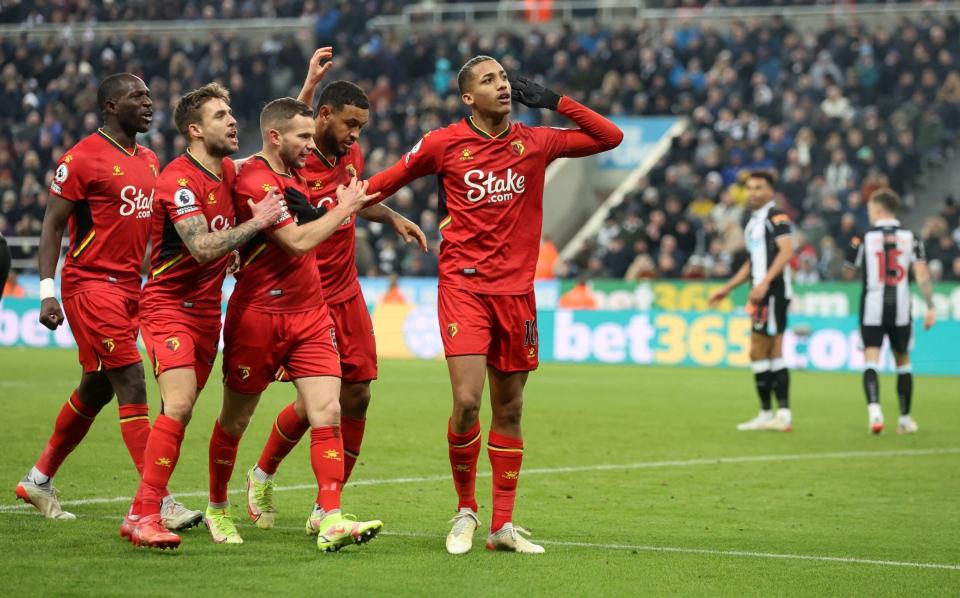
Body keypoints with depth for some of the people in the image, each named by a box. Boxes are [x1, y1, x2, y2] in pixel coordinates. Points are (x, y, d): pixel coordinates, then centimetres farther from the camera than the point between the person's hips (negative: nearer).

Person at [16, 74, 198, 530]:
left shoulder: (149, 161, 14)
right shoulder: (83, 158, -10)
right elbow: (52, 223, -9)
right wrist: (48, 291, -16)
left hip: (129, 286, 9)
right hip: (91, 284, -9)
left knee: (96, 389, 15)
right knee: (132, 385, -13)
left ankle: (39, 480, 31)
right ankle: (158, 502, -13)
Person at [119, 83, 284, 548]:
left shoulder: (228, 172, 9)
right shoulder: (179, 179, -17)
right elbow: (203, 248, -28)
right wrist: (256, 221, -23)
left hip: (207, 310, 8)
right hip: (168, 305, -8)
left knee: (181, 411, 9)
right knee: (180, 406, -21)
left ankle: (149, 508, 19)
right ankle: (142, 515, -21)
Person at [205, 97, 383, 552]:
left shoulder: (292, 172, 10)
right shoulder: (254, 181, -17)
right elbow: (298, 241, -23)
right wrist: (344, 208, -11)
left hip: (310, 314, 7)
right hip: (258, 315, -7)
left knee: (327, 413, -9)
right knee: (235, 420, 10)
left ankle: (331, 521, -15)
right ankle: (217, 507, 30)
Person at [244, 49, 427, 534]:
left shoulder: (351, 156, 8)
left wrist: (393, 217, 14)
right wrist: (309, 86, -46)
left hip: (347, 294, 7)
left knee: (356, 397, 2)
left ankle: (327, 507, 11)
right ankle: (262, 476, 21)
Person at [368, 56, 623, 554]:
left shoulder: (535, 142, 5)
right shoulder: (444, 144, -1)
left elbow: (610, 137, 10)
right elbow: (384, 183, 12)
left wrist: (555, 101, 1)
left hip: (516, 289, 3)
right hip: (462, 285, -3)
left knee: (509, 409, 6)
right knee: (467, 401, -16)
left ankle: (502, 526, 14)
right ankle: (465, 511, 4)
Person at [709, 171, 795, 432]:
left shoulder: (776, 216, -9)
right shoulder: (753, 221, 20)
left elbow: (786, 250, -22)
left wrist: (765, 282, -30)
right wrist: (727, 289, 28)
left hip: (773, 291, -10)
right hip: (762, 294, 10)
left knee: (758, 353, -8)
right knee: (774, 355, 8)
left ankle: (766, 413, -3)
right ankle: (783, 414, 9)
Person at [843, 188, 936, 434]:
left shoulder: (863, 238, -3)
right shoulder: (910, 237, 2)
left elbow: (849, 274, 6)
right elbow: (922, 274, -6)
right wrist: (930, 307, -5)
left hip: (873, 310, -2)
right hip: (901, 310, 2)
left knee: (871, 359, -4)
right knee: (902, 361, 16)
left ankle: (874, 409, -28)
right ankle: (905, 418, 18)